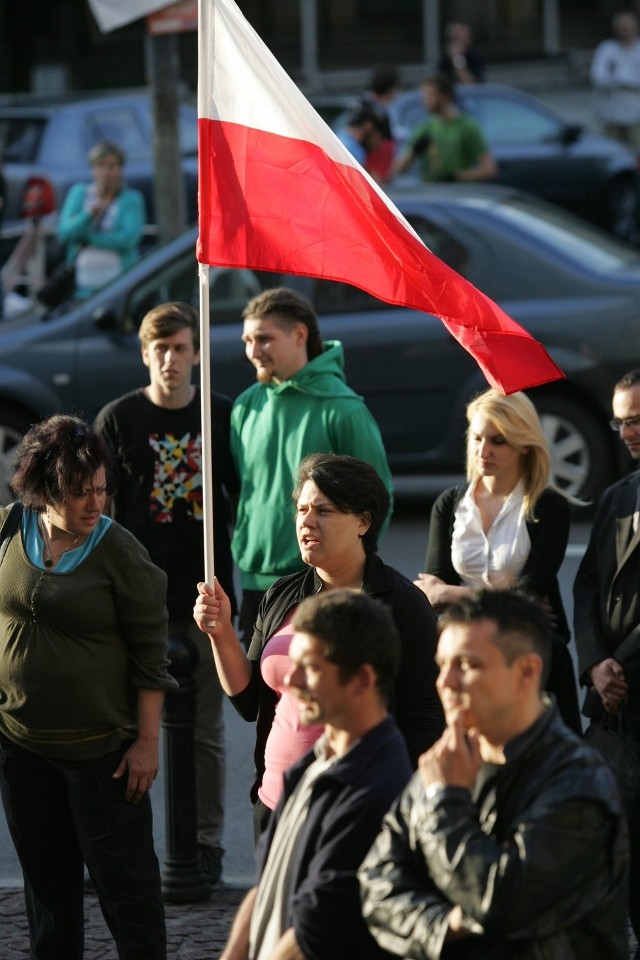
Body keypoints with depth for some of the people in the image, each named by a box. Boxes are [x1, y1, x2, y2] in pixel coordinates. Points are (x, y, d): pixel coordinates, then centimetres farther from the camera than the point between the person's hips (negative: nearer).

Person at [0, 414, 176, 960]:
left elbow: (150, 655, -8)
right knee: (46, 880, 16)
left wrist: (147, 741, -11)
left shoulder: (119, 552, -12)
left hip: (100, 749, -4)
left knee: (125, 881, 0)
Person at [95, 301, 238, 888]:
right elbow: (99, 509, 4)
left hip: (207, 595, 1)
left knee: (206, 728, 5)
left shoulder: (224, 416, 4)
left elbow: (243, 497, 11)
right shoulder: (119, 419, 1)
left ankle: (207, 842, 11)